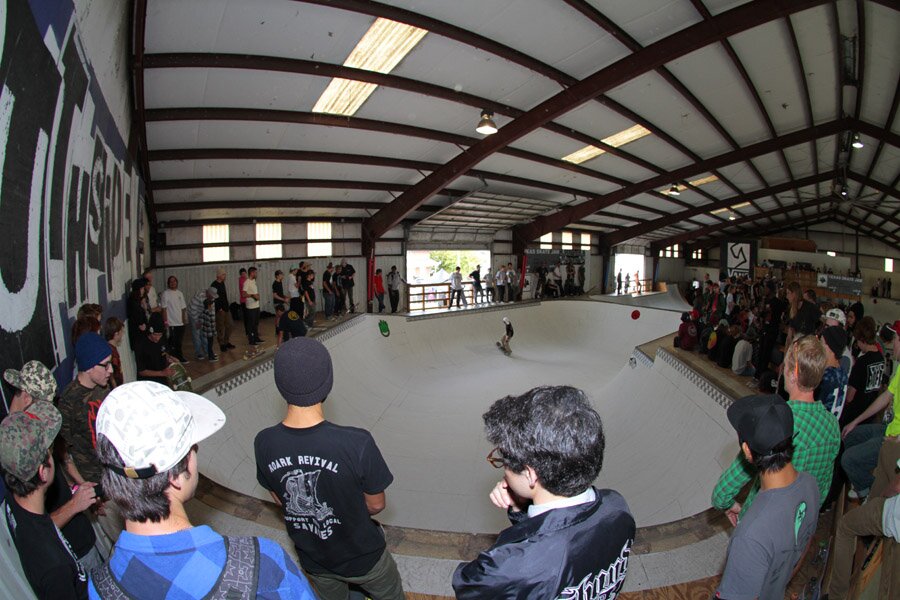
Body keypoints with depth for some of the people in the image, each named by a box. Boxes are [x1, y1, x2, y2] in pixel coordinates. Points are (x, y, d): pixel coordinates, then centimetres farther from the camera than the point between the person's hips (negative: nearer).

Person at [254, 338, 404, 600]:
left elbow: (280, 499, -5)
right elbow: (376, 504, -19)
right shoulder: (357, 443, -37)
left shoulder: (264, 444, -24)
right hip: (363, 558, -3)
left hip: (313, 561, 3)